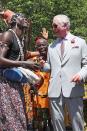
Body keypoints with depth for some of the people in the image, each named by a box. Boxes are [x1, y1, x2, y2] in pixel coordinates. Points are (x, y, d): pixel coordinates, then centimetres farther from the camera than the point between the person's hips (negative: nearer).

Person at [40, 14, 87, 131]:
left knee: (77, 120, 2)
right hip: (55, 89, 4)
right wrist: (43, 65, -1)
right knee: (56, 120, 7)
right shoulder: (51, 46, 18)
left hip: (73, 88, -3)